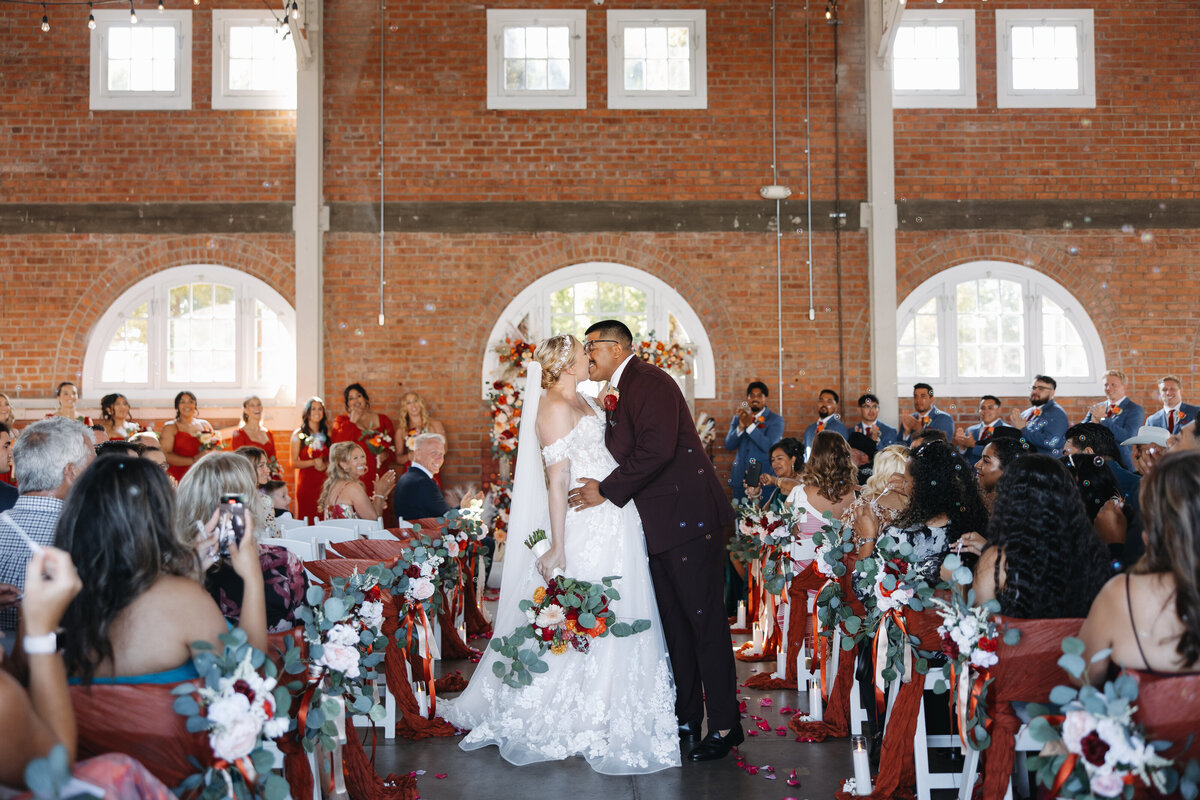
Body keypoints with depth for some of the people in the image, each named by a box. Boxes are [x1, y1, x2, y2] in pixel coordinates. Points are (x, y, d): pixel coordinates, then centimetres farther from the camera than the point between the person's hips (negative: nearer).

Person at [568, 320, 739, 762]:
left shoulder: (648, 382, -12)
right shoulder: (619, 391, 19)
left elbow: (656, 448, -23)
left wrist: (607, 491, -17)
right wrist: (608, 413, 6)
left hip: (688, 519, -10)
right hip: (660, 526, 10)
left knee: (705, 621, -4)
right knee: (674, 625, 15)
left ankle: (725, 725, 5)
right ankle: (686, 717, 25)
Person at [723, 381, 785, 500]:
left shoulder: (775, 420, 0)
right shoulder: (738, 417, 12)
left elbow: (768, 447, -15)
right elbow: (729, 446, 3)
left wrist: (750, 425, -21)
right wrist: (740, 427, -13)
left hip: (764, 477, -3)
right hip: (740, 478, 4)